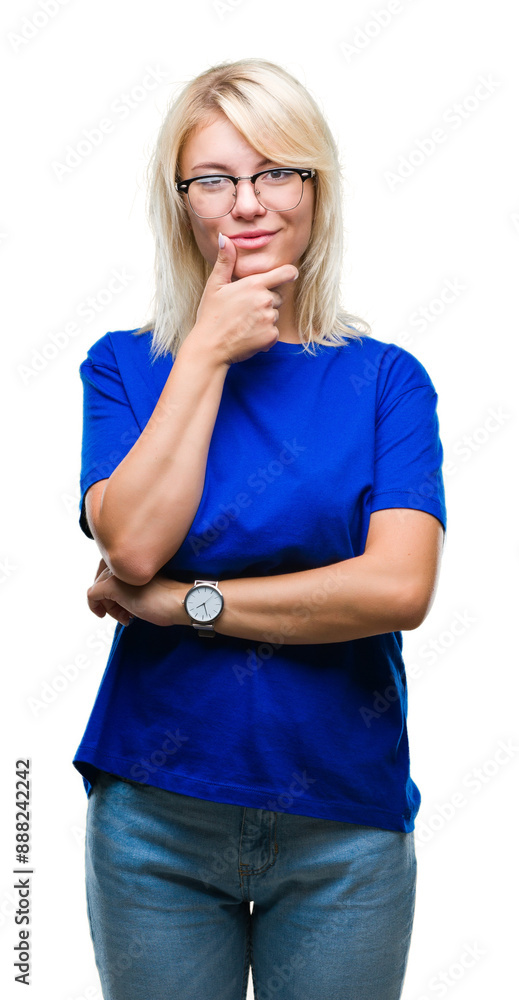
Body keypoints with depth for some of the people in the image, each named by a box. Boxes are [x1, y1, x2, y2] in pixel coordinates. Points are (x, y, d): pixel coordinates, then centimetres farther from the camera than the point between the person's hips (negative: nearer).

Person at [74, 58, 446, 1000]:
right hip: (153, 813, 1)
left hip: (345, 824, 0)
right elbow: (132, 544, -15)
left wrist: (178, 600, -14)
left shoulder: (386, 378, -2)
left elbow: (400, 586, -15)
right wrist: (208, 352, -12)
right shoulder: (124, 365, 1)